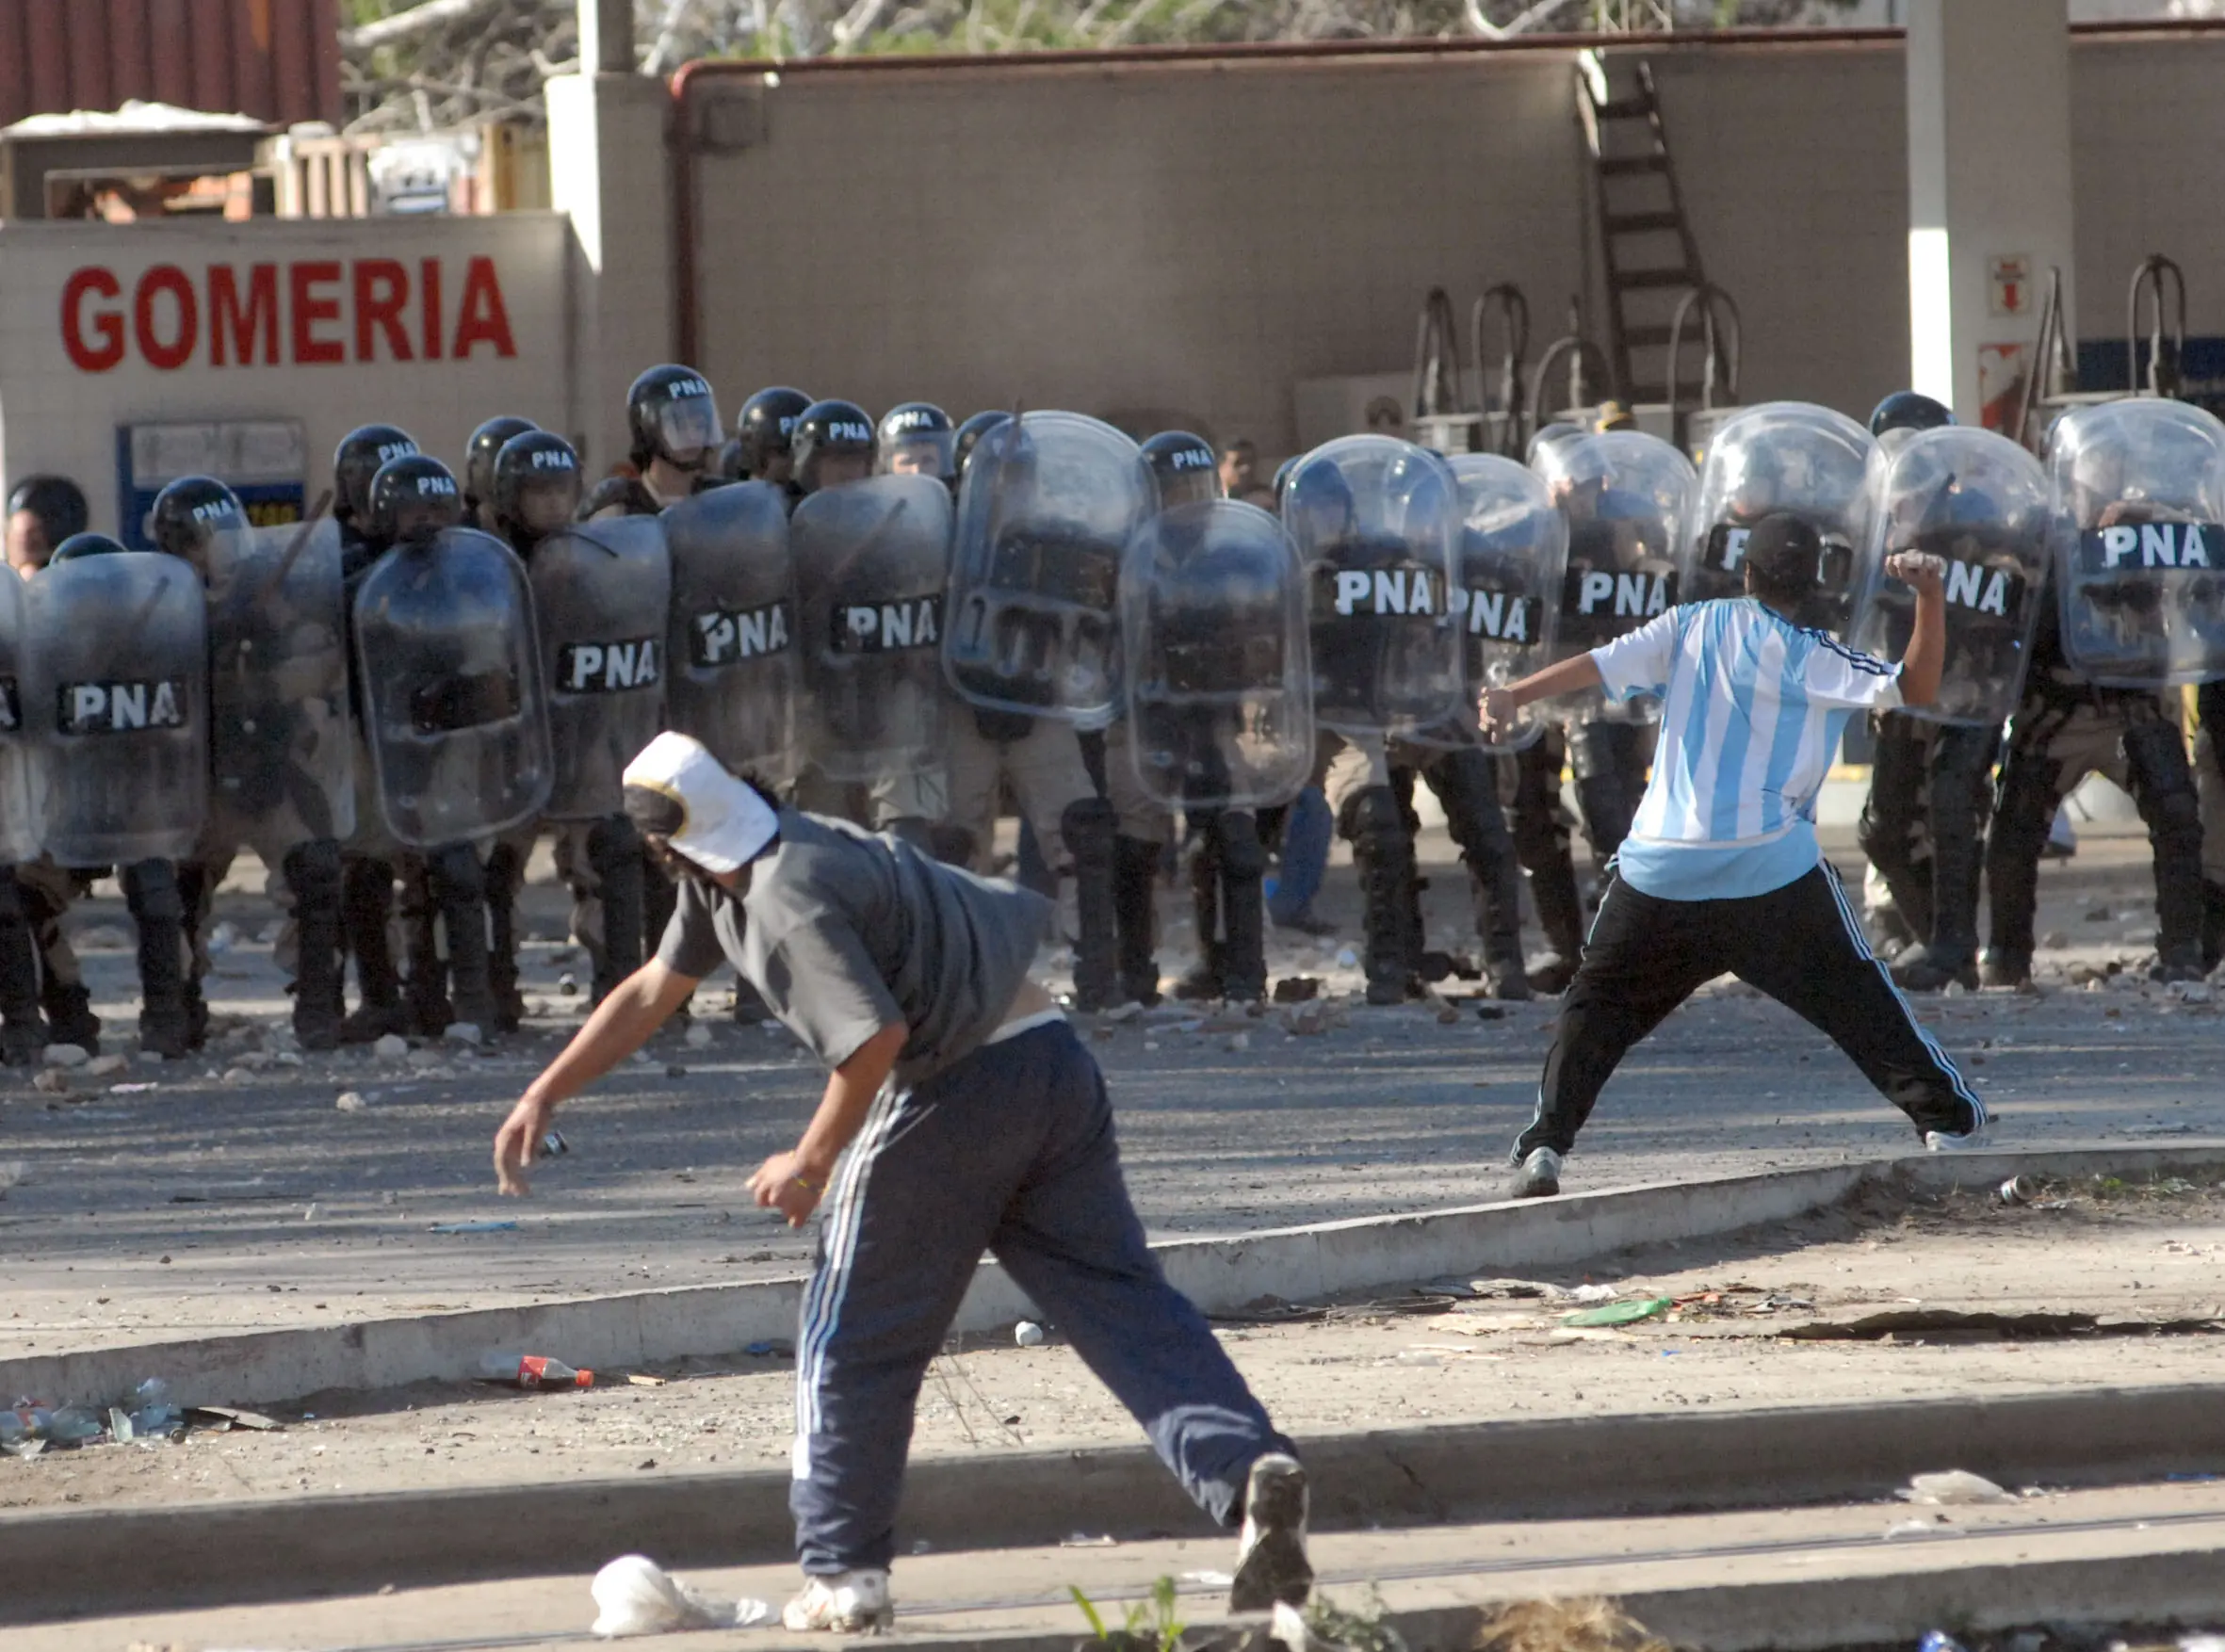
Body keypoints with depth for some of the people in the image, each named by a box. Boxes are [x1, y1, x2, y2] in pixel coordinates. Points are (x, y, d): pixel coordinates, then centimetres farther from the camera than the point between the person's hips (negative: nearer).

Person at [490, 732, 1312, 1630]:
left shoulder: (789, 902, -14)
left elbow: (879, 1035, -22)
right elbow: (653, 990, 29)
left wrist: (813, 1161, -8)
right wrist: (543, 1097, 31)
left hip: (949, 1099, -9)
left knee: (853, 1343, 7)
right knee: (1127, 1306, 1)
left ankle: (842, 1573, 13)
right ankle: (1246, 1467, -19)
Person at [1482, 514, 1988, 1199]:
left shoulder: (1689, 626, 7)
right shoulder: (1811, 657, -1)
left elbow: (1601, 665, -3)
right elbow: (1915, 687, -5)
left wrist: (1514, 697, -7)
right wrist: (1932, 596, -8)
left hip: (1658, 871, 2)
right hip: (1772, 872, -2)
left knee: (1597, 1006, 11)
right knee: (1856, 998, 11)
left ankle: (1545, 1146, -3)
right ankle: (1945, 1117, 15)